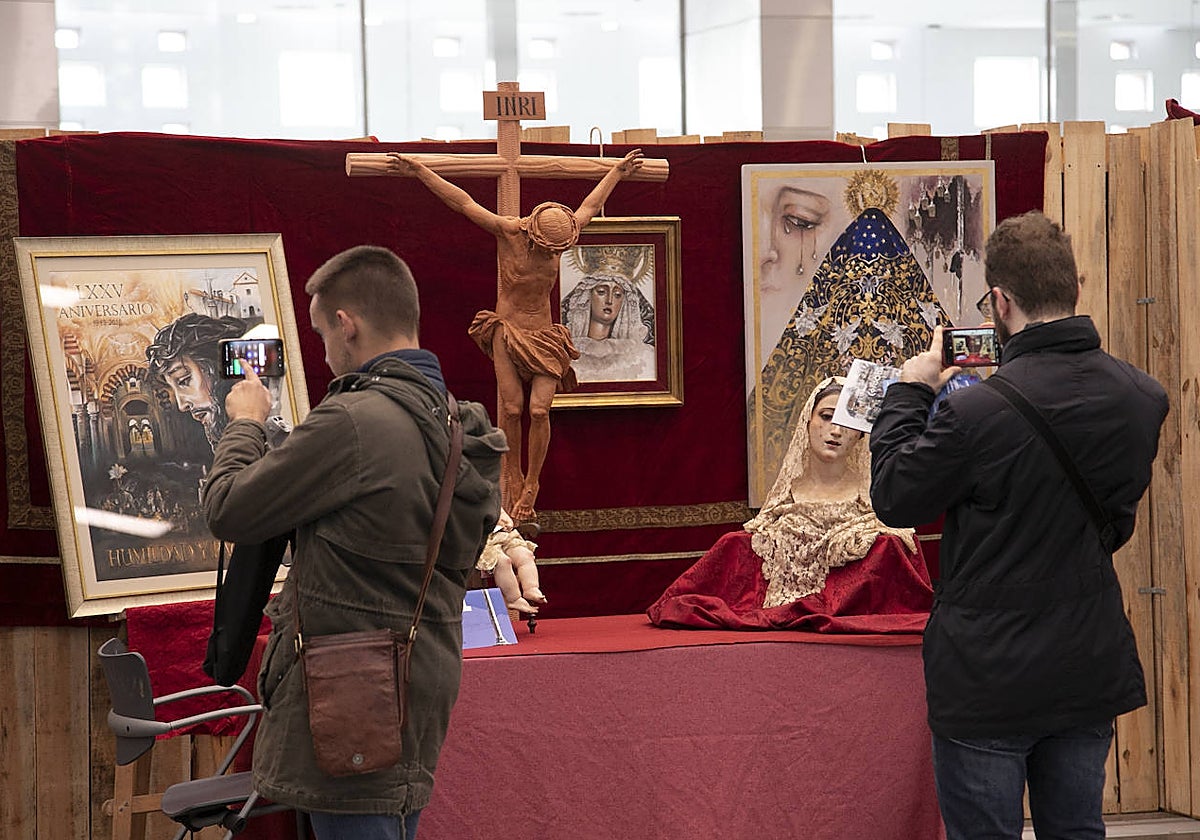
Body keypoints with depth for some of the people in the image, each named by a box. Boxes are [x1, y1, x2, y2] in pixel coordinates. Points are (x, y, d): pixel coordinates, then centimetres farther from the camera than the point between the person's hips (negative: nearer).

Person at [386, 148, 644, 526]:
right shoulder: (508, 232, -10)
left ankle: (531, 485, 0)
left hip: (543, 335, 2)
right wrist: (420, 171, -7)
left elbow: (589, 207, 18)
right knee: (512, 407, -9)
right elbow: (464, 203, -7)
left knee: (539, 410, -11)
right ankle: (512, 476, 9)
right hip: (507, 332, -2)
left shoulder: (559, 236, -1)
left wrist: (617, 172, 30)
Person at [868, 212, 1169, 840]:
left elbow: (893, 499, -9)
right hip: (1093, 670, 6)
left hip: (991, 682, -5)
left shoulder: (977, 411, -25)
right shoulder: (1143, 399, -5)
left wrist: (910, 393, 4)